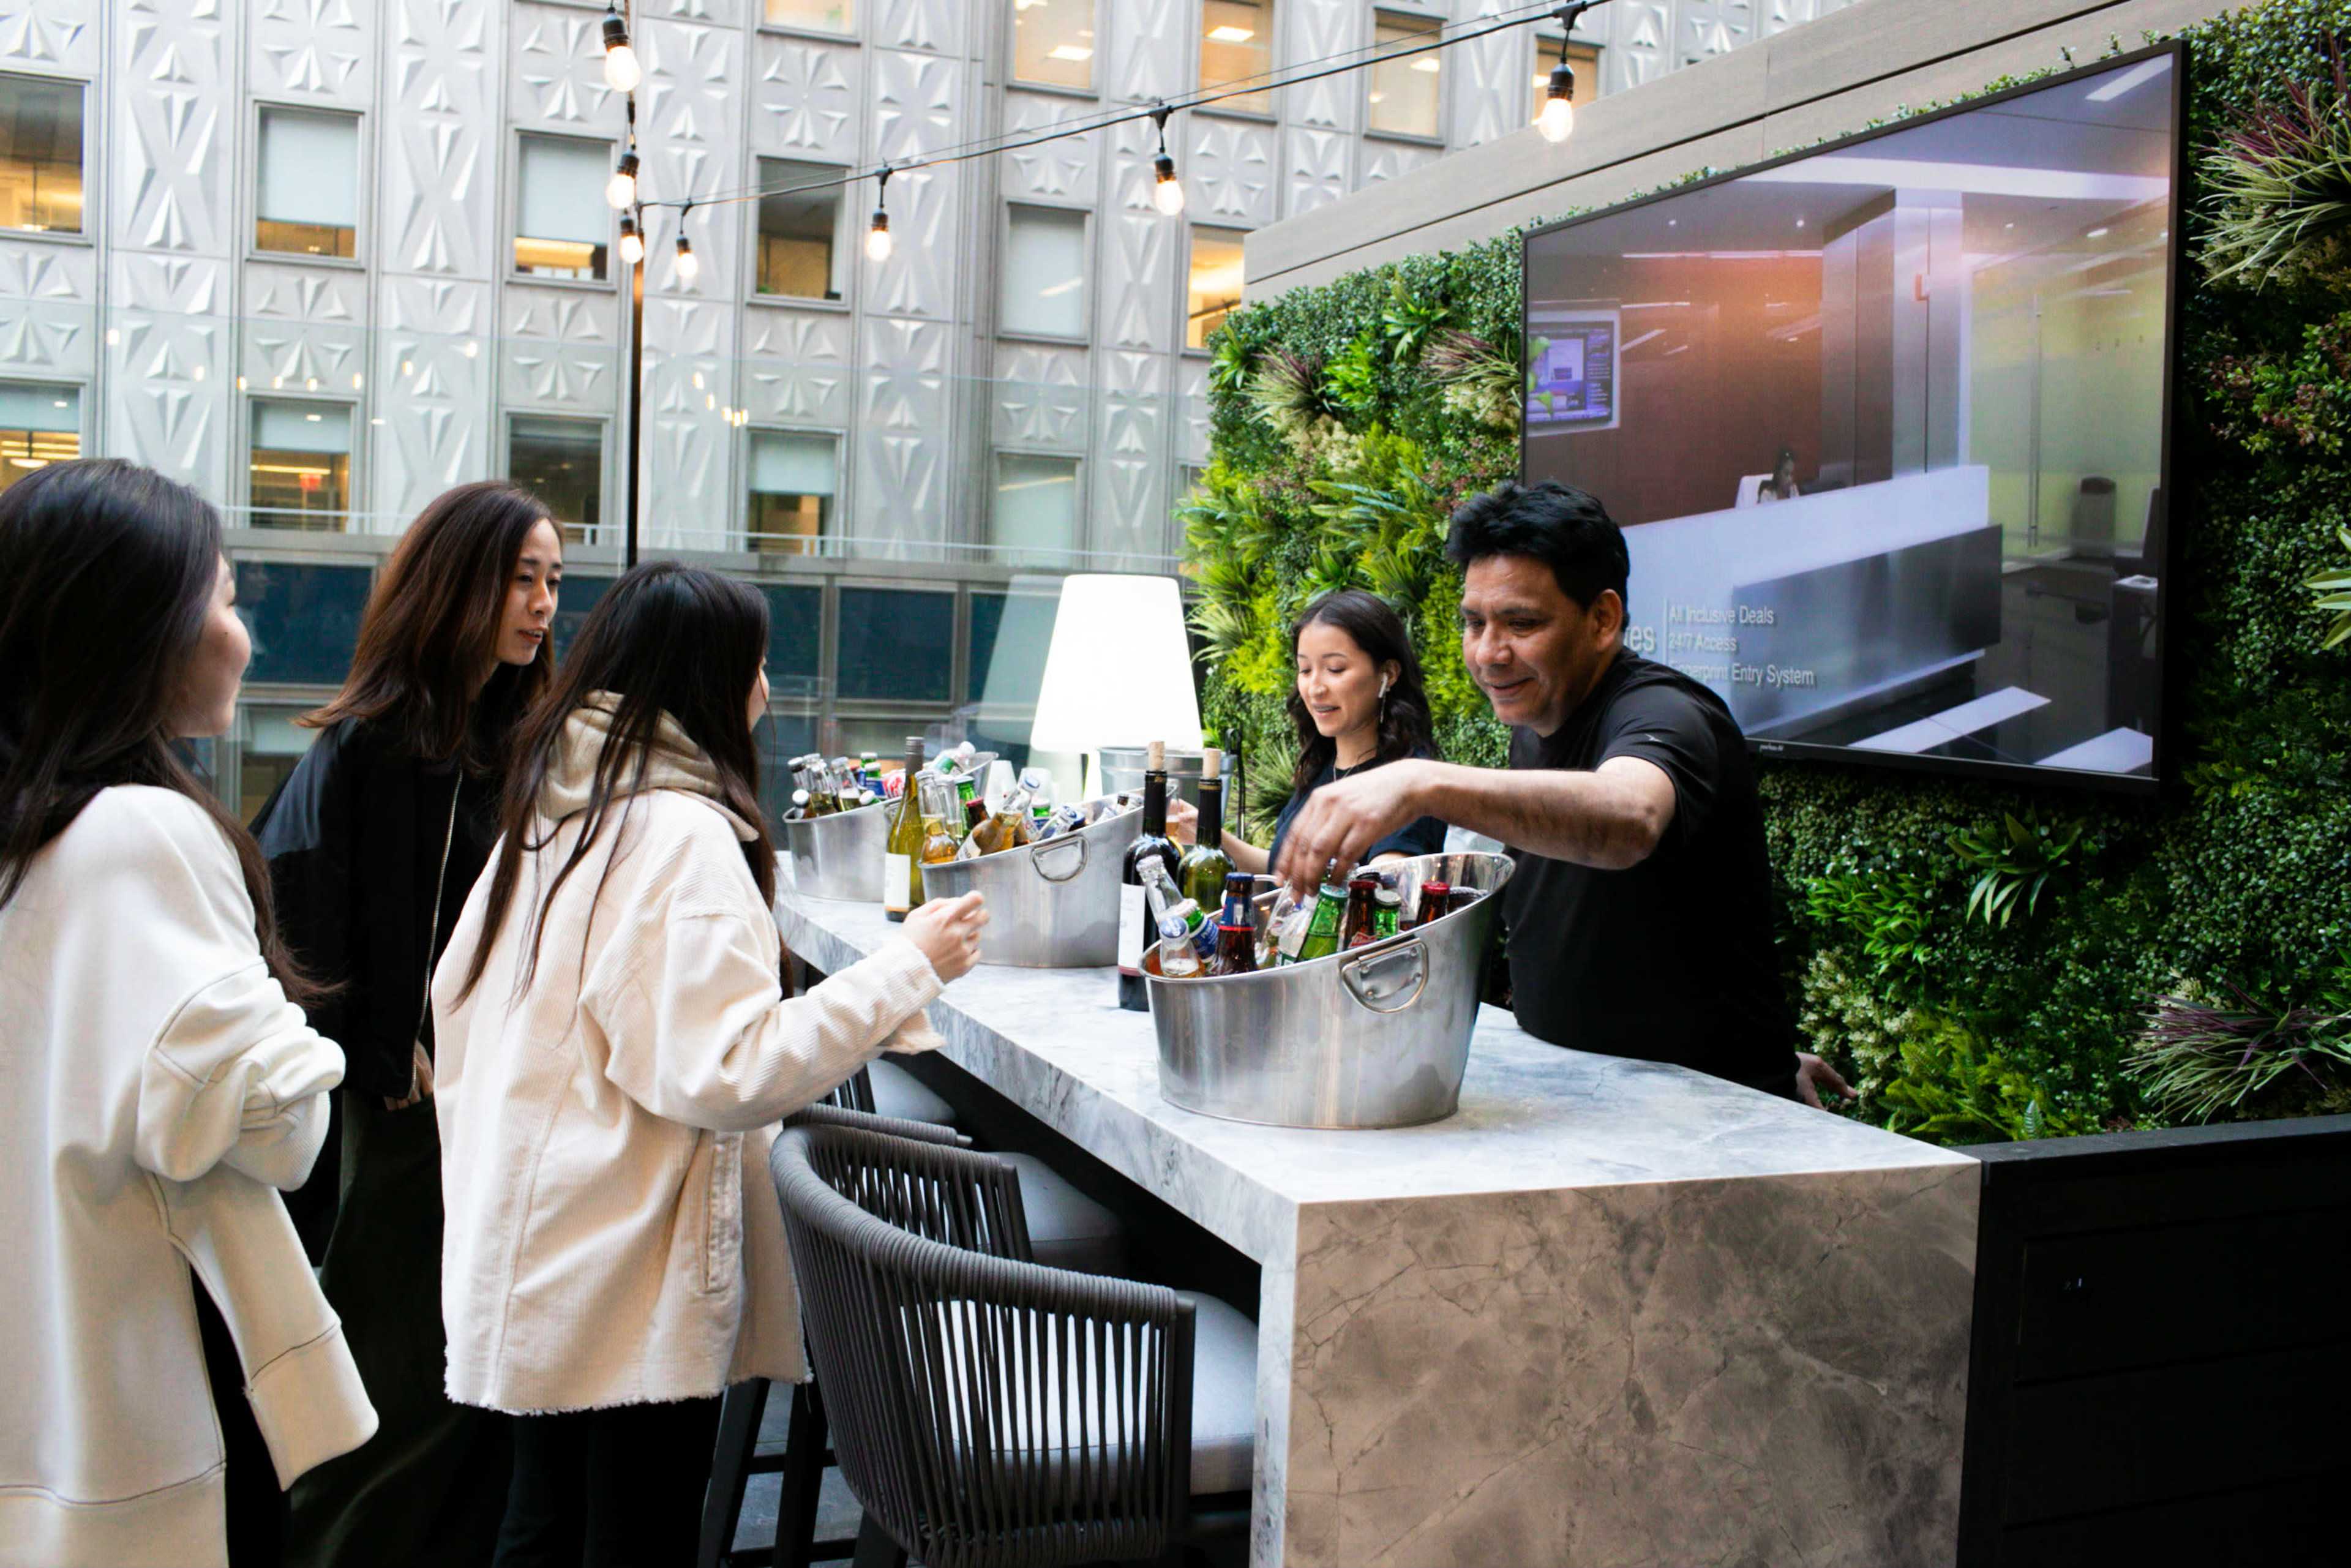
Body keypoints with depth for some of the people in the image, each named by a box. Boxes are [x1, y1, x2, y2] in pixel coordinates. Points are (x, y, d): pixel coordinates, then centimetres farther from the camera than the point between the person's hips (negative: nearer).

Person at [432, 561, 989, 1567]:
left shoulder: (551, 811, 9)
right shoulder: (681, 832, -19)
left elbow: (455, 1002, 18)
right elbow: (725, 1072, -25)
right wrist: (905, 970, -19)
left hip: (533, 1268, 9)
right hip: (628, 1293, -9)